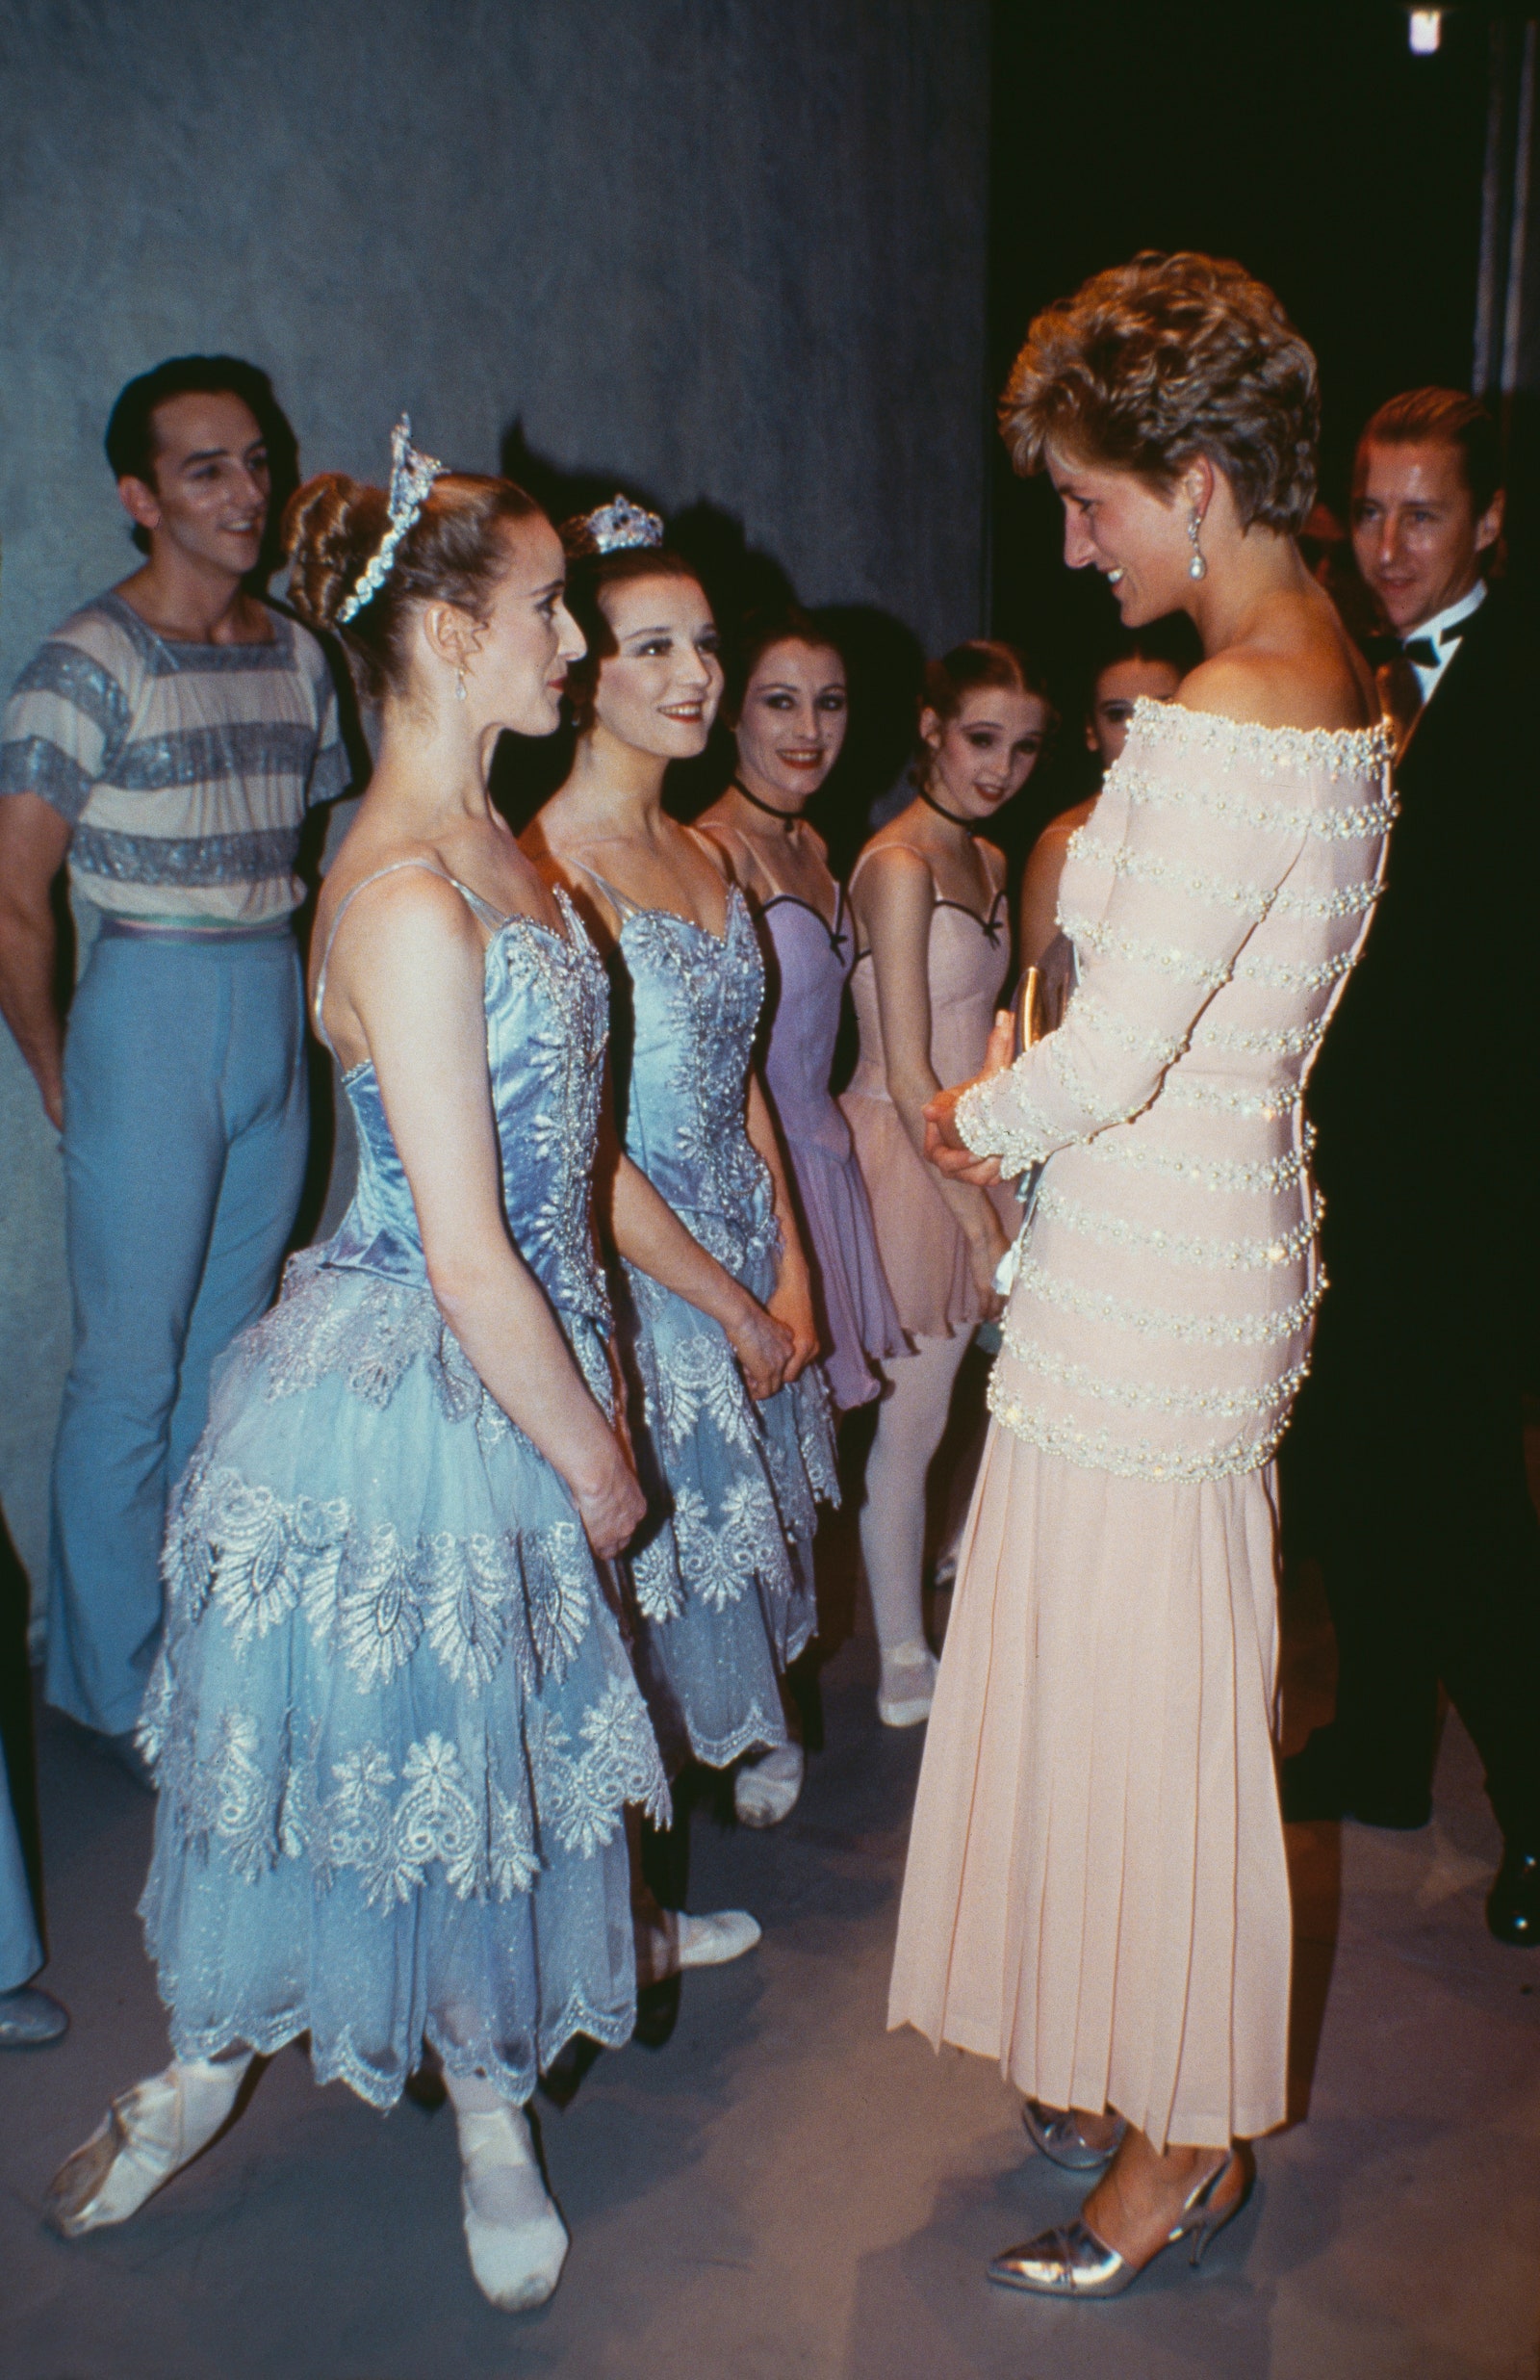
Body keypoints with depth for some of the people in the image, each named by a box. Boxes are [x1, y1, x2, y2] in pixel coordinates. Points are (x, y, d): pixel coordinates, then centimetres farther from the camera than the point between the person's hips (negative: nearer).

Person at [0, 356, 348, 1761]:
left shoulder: (297, 655, 9)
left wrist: (288, 1000, 10)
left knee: (231, 1351, 14)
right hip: (151, 1011, -6)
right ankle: (115, 1687, 18)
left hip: (280, 1008, 6)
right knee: (132, 1368, 1)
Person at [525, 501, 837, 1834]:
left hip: (745, 1259, 7)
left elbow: (741, 1083, 12)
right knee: (658, 1558, 5)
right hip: (629, 1269, -7)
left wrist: (788, 1271, 5)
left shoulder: (705, 856, 9)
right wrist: (725, 1300, -13)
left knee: (738, 1525, 17)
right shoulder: (544, 868, -17)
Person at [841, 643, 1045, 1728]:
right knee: (911, 1418, 3)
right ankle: (906, 1668, 19)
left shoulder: (988, 860, 11)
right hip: (907, 1162, -8)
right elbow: (908, 1074, -18)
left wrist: (991, 1199, 11)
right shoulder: (899, 864, -16)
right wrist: (984, 1220, -15)